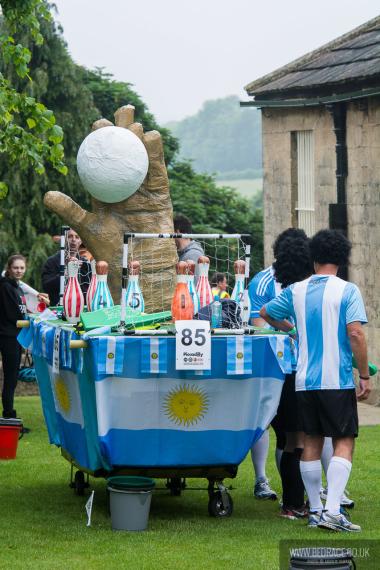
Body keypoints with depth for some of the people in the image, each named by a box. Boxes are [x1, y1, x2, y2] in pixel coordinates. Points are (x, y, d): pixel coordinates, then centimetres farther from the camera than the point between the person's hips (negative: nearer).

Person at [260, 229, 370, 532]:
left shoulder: (296, 291, 8)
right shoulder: (347, 291, -6)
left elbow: (266, 313, 22)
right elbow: (355, 334, -14)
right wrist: (365, 376, -8)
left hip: (305, 380, 4)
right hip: (338, 381, -4)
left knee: (312, 442, 11)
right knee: (344, 442, -2)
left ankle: (315, 510, 14)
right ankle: (332, 511, -15)